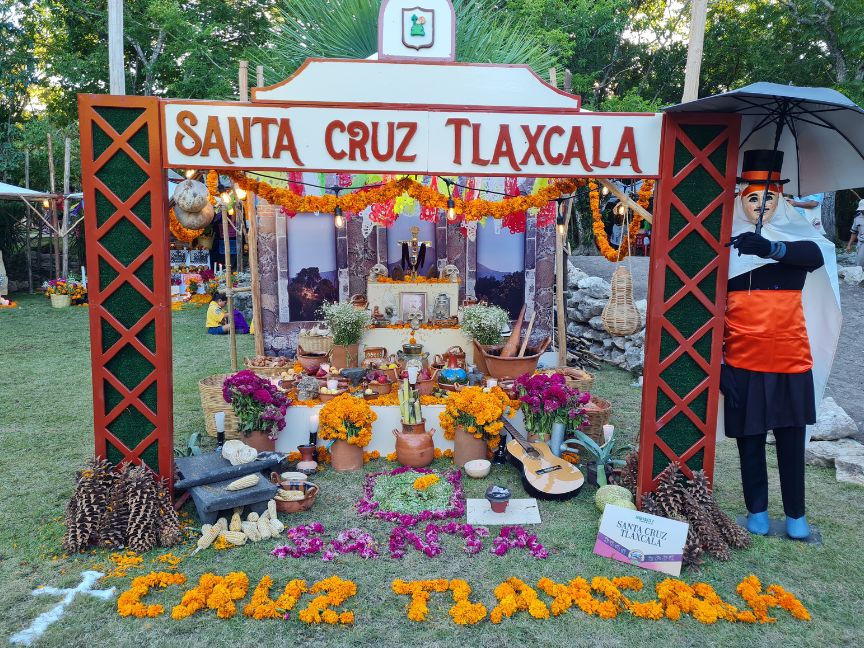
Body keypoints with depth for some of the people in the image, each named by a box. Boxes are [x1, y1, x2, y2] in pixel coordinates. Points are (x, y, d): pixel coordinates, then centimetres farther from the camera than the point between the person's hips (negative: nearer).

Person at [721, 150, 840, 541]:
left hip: (791, 360, 0)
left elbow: (816, 255, -23)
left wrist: (769, 247, -42)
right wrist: (716, 359, 1)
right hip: (743, 361, 0)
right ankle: (757, 510, 24)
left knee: (791, 438, 9)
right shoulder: (728, 243, 3)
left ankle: (796, 514, 24)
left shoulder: (795, 236, 3)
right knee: (750, 440, 9)